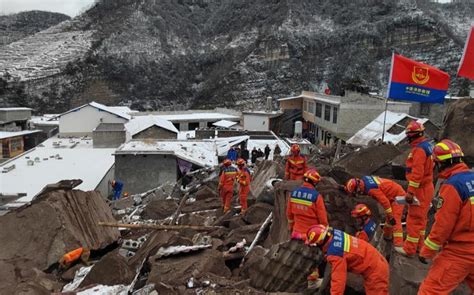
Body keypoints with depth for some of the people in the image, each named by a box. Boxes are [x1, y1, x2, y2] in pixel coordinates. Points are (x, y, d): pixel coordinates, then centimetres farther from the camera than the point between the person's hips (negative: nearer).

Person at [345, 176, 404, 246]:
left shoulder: (371, 189, -33)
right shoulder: (363, 179, -8)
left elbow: (384, 201, -30)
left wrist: (391, 217, -22)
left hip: (397, 196, -10)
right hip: (392, 194, 10)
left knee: (395, 220, -17)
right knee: (388, 217, 23)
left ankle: (398, 244, -19)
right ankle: (387, 235, 41)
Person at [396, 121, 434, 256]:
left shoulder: (419, 149, -20)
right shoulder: (427, 144, 12)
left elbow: (417, 172, -26)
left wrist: (410, 192, -23)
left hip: (420, 189, -10)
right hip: (426, 187, 10)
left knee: (414, 219, -4)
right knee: (421, 217, 17)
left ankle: (409, 249, 2)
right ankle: (419, 244, 28)